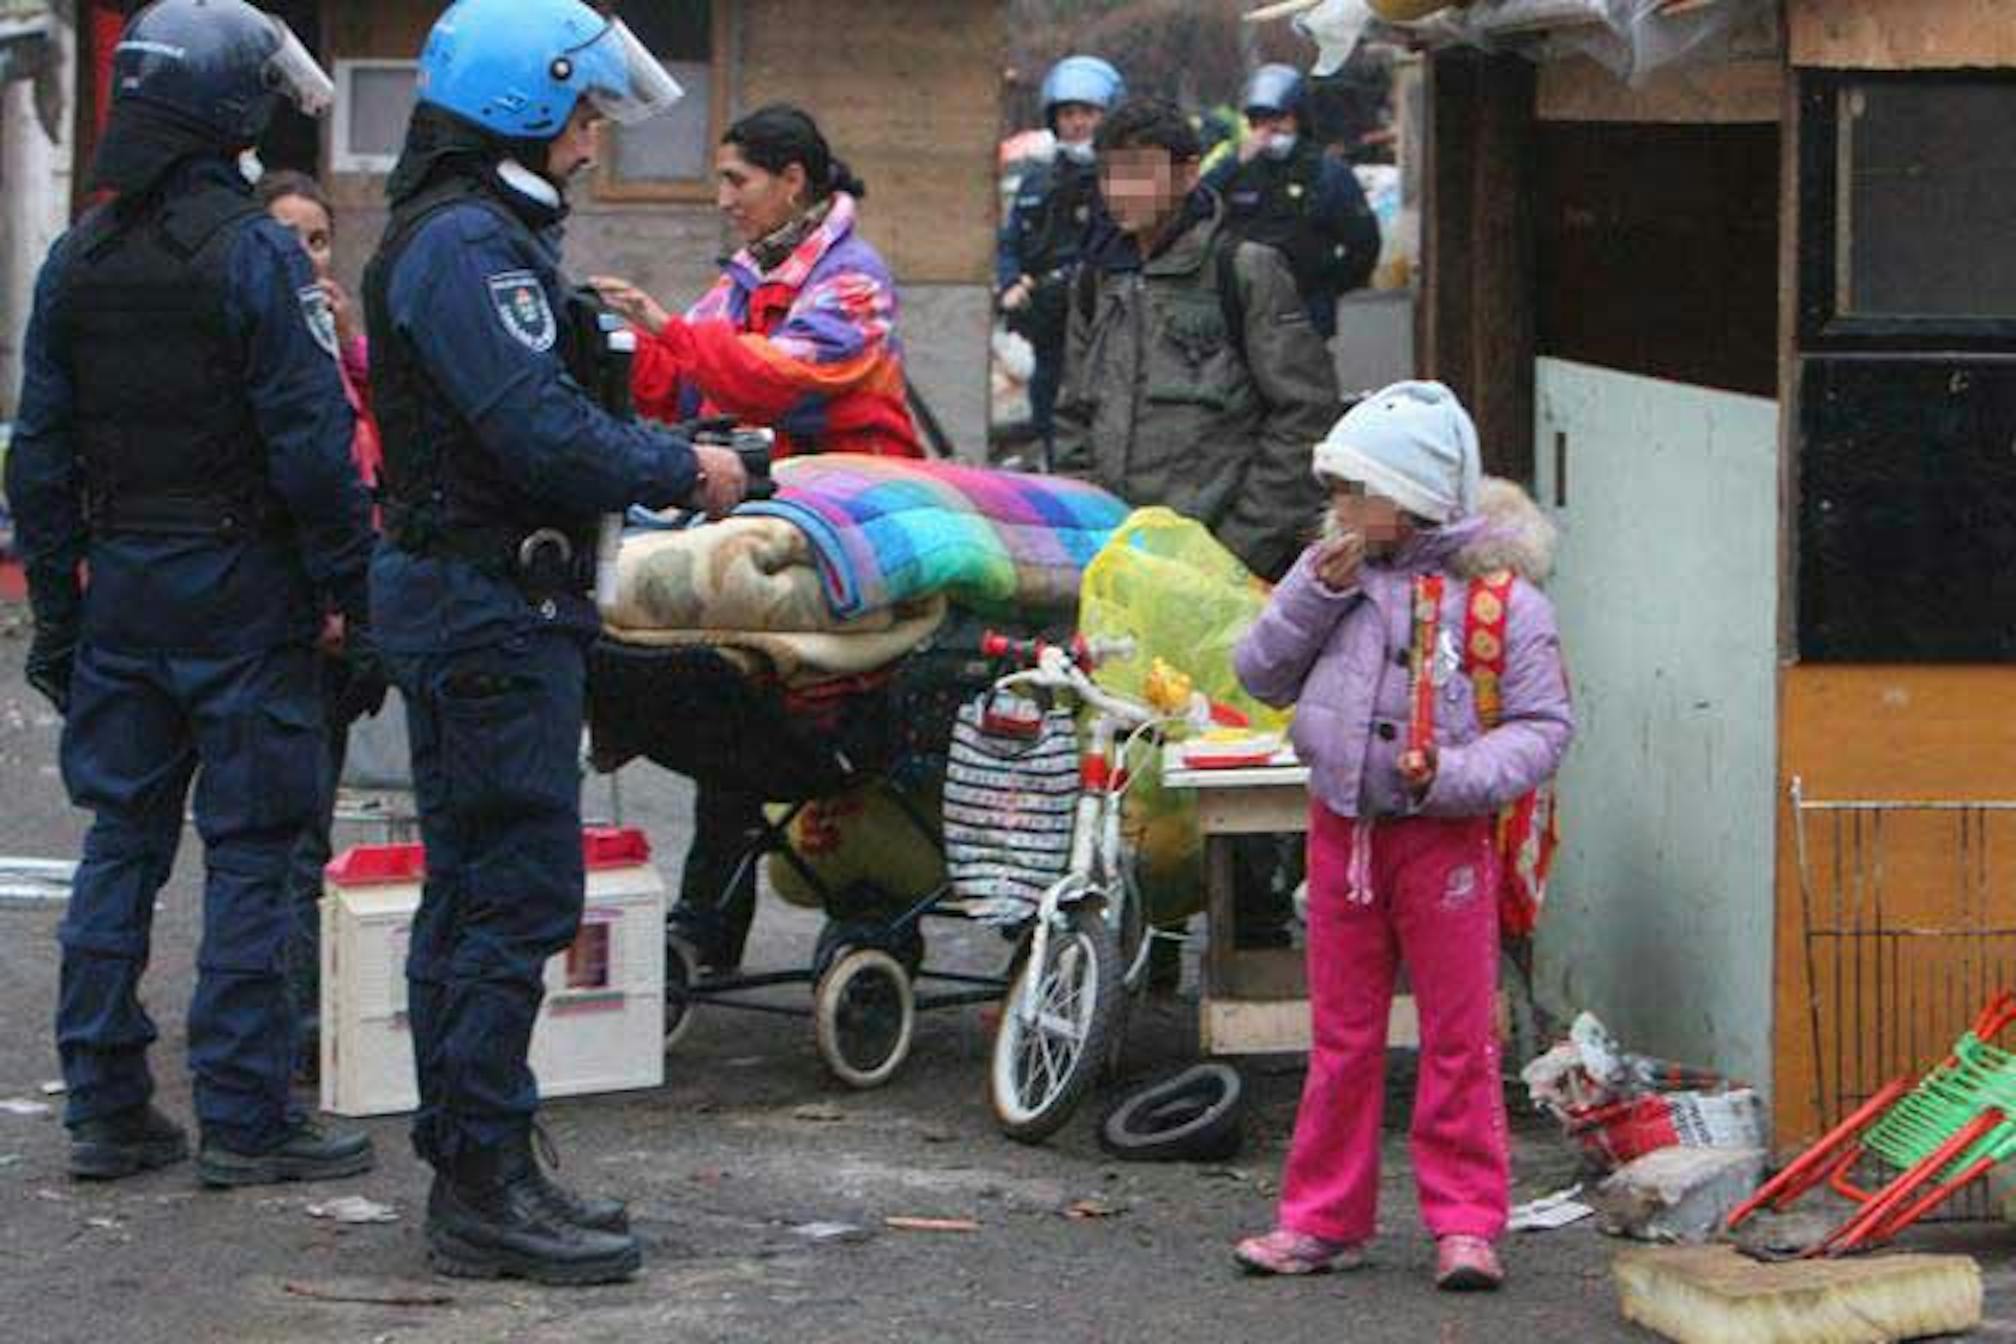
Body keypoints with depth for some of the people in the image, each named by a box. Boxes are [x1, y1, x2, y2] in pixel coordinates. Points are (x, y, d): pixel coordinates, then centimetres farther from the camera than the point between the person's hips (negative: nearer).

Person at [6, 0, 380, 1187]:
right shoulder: (254, 253, -12)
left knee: (122, 839, 12)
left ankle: (107, 1109, 13)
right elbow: (311, 443, -16)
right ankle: (245, 1121, 0)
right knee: (250, 853, -1)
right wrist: (356, 589, -9)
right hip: (240, 586, -6)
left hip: (119, 586, 6)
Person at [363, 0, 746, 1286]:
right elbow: (540, 432, -24)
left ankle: (469, 1171, 20)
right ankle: (487, 1187, -7)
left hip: (457, 592, 11)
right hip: (493, 601, -11)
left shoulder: (475, 235, 18)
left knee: (475, 889, 14)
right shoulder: (469, 243, -17)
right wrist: (683, 471, -12)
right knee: (521, 889, -9)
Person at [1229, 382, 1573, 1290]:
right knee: (1341, 1034, 11)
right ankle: (1325, 1221, 18)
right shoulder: (1331, 577, 6)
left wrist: (1457, 776, -21)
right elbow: (1260, 676, 6)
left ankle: (1465, 1222, 7)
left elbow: (1543, 726, -7)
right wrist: (1316, 593, -7)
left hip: (1443, 835, -4)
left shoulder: (1499, 599, -8)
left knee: (1459, 1035, 1)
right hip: (1340, 829, 4)